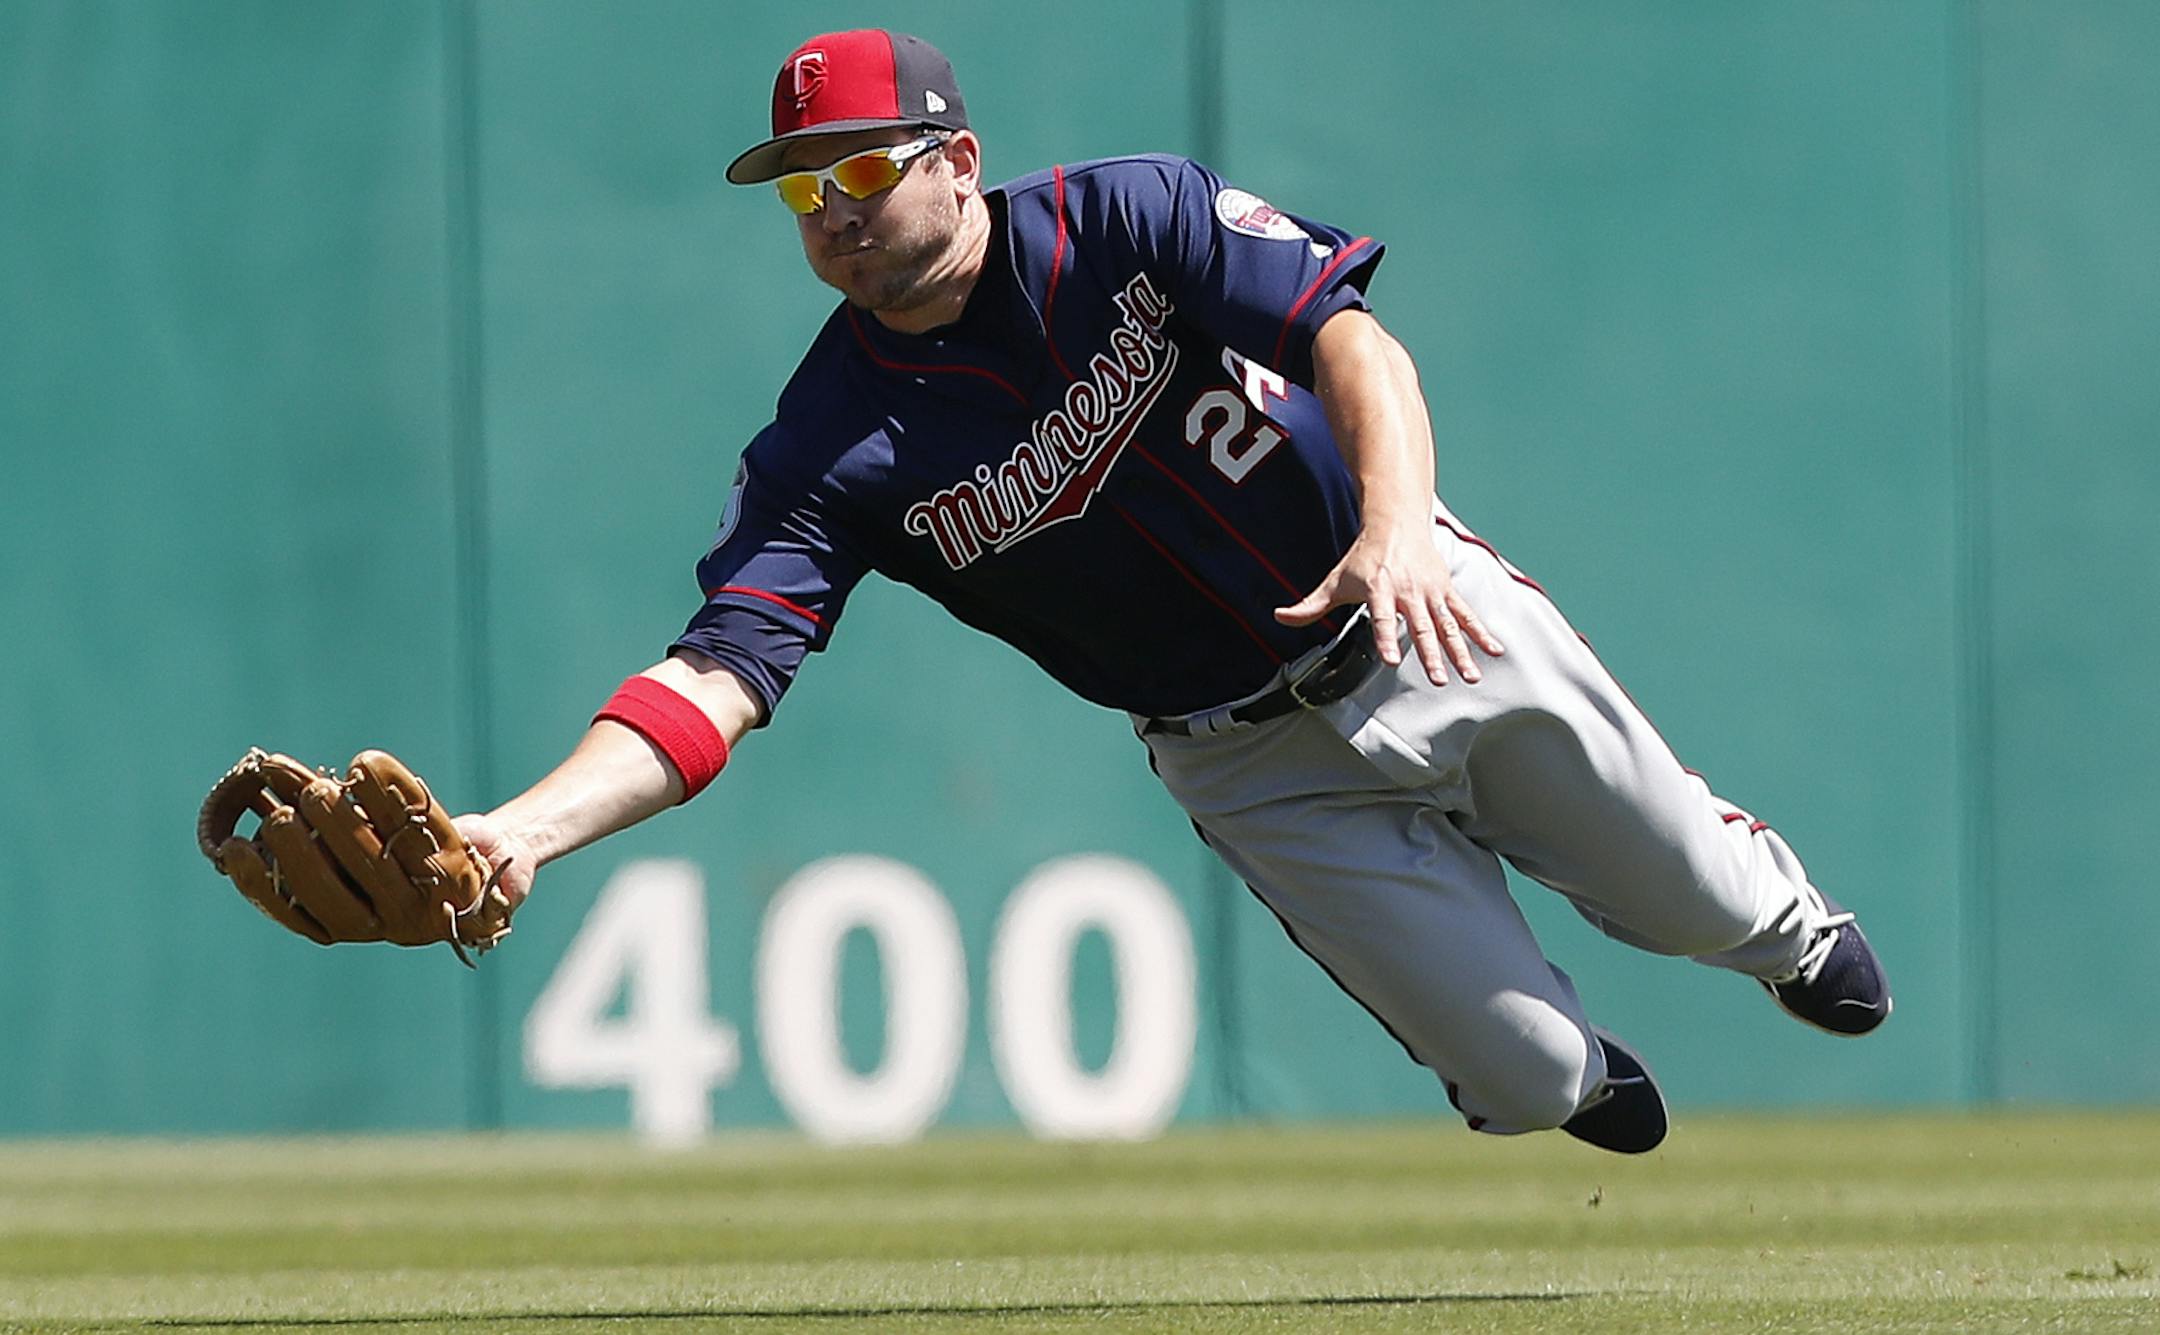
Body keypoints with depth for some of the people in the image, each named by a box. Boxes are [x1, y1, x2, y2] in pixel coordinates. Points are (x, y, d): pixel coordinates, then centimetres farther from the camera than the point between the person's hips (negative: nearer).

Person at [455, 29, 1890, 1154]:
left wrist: (1397, 524, -47)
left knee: (1697, 901, 12)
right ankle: (1577, 1072, 34)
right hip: (1264, 765, 0)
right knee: (1525, 1080, -5)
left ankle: (1786, 921, 51)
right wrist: (523, 828, -43)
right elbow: (720, 673, -25)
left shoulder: (1130, 220, -16)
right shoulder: (832, 450, -16)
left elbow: (1349, 336, -26)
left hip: (1435, 625, 0)